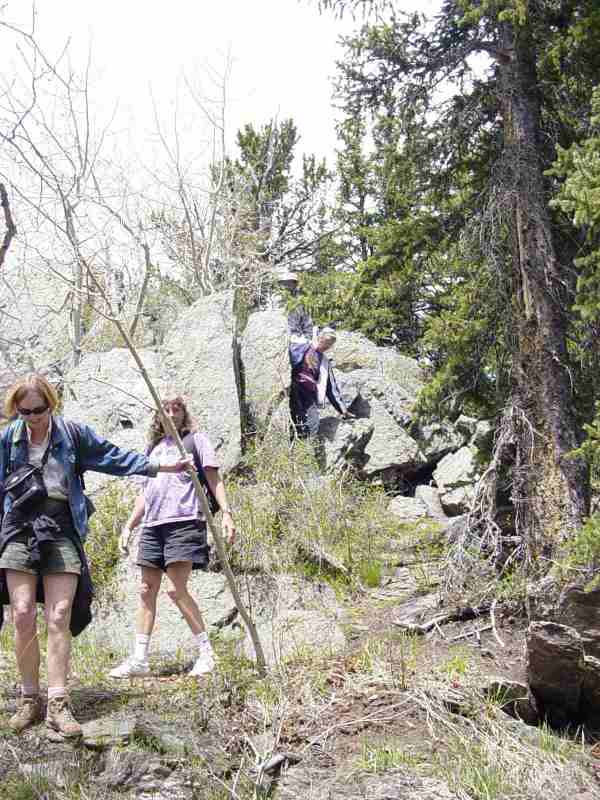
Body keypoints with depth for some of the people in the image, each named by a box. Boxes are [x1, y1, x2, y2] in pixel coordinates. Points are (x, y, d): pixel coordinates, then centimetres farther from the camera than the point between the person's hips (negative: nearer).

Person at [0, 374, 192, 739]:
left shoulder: (73, 433, 6)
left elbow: (113, 456, 9)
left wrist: (162, 465, 6)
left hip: (62, 531, 0)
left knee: (59, 617, -6)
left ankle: (58, 705, -5)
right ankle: (30, 699, 8)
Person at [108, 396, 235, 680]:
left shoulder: (196, 440, 10)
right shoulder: (153, 448, 25)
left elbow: (213, 479, 1)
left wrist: (226, 512, -12)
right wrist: (129, 526, 17)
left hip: (183, 520, -6)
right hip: (152, 524, 6)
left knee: (176, 589, -14)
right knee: (146, 591, 4)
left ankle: (206, 653, -4)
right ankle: (139, 660, 9)